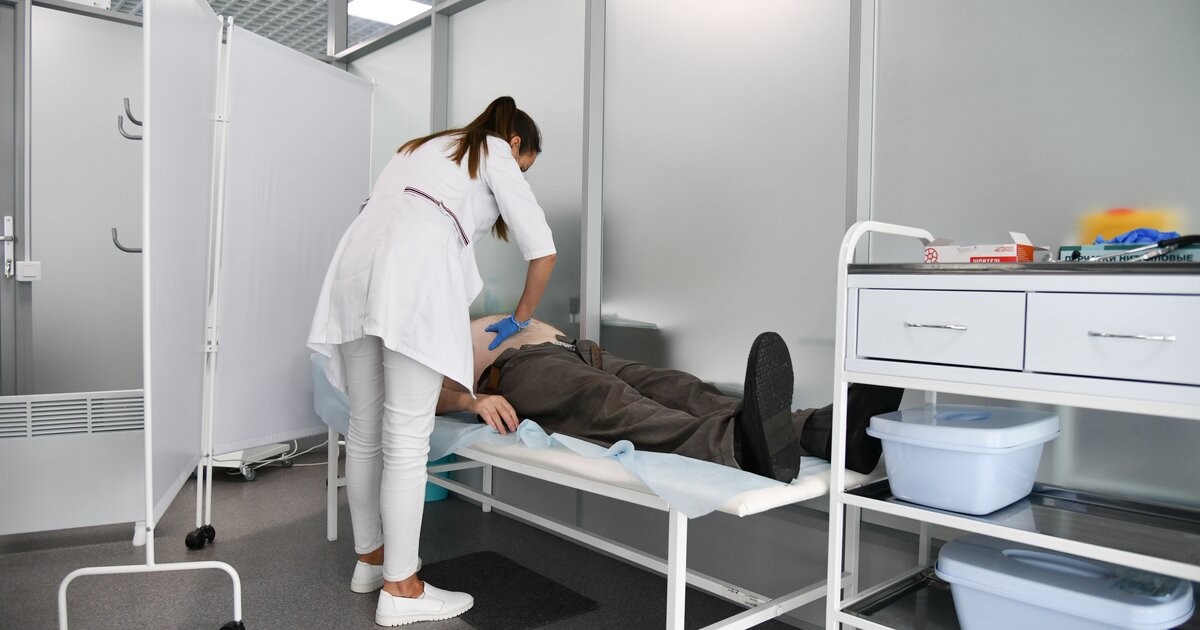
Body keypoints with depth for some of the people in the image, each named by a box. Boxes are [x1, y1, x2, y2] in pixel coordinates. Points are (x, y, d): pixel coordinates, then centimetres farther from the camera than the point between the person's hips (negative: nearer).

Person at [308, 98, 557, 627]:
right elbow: (542, 251, 7)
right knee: (407, 441, -3)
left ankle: (370, 558, 30)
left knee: (365, 430, 15)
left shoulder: (422, 147, 35)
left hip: (353, 268, 8)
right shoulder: (495, 152, 15)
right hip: (411, 281, -8)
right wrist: (520, 320, 22)